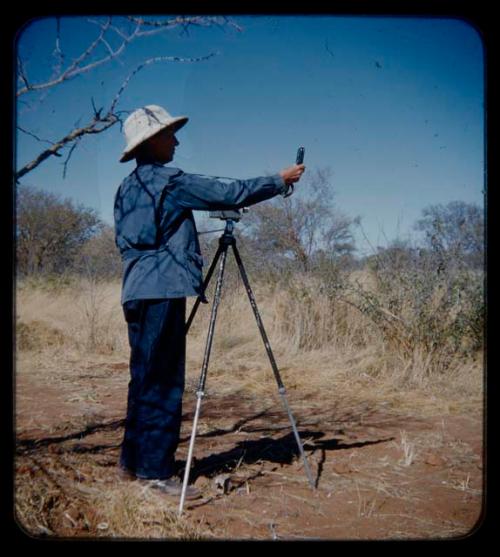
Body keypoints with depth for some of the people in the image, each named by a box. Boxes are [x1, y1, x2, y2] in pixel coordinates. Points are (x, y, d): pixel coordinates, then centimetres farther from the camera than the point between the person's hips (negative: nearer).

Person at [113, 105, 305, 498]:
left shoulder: (126, 188, 17)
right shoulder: (170, 182, -9)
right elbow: (232, 193, -8)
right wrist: (281, 181, 4)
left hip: (136, 292, 9)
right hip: (163, 291, -9)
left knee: (145, 379, 14)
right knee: (163, 381, -4)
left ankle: (133, 460, 22)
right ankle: (156, 469, 1)